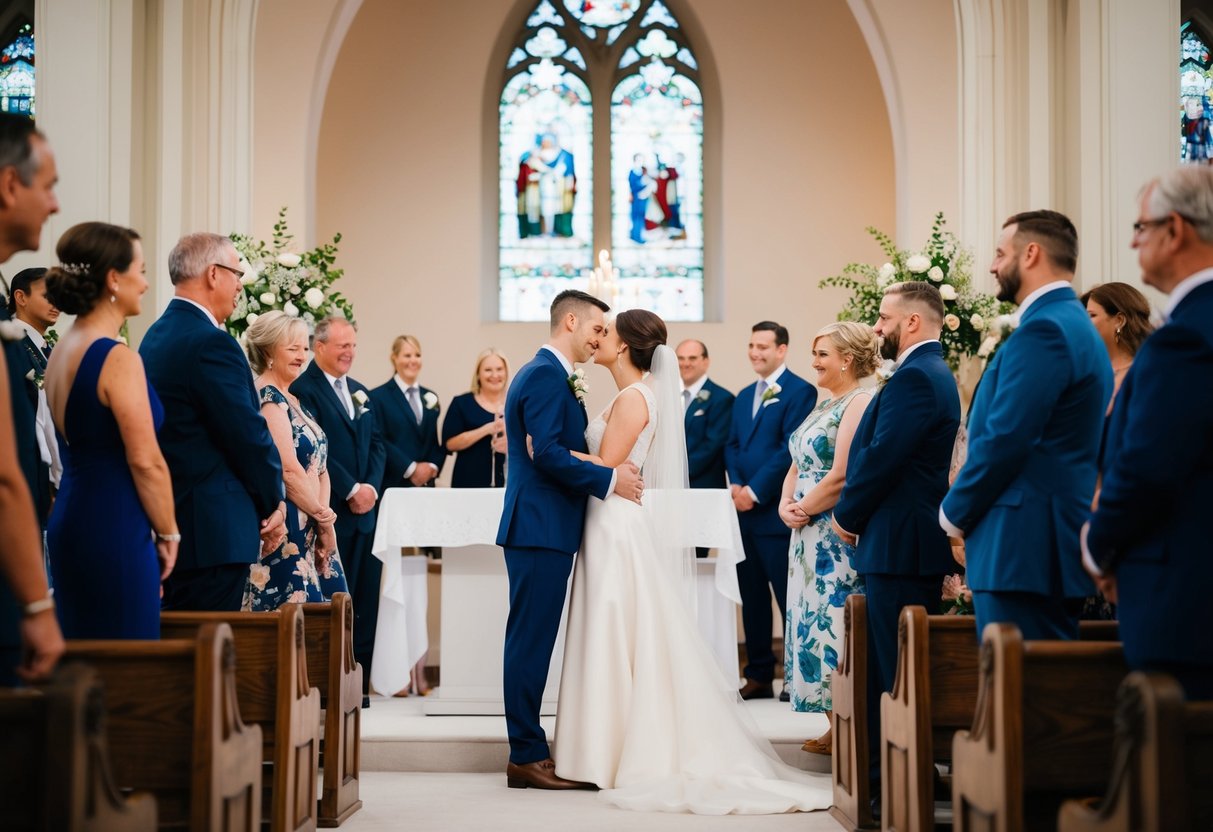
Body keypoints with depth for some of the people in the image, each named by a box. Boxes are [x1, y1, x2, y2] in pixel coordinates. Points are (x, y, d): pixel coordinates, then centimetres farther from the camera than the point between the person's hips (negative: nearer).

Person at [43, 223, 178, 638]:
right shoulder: (118, 359, -15)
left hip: (70, 523, 9)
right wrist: (168, 533, -3)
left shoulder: (61, 351, 11)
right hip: (114, 531, -9)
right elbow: (146, 461, -16)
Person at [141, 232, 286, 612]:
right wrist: (273, 504, 0)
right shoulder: (211, 343, -16)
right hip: (214, 529, -10)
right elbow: (250, 435, -16)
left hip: (169, 521, 10)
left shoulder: (157, 335, 13)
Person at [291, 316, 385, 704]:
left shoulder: (361, 393, 19)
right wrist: (350, 491, -15)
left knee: (364, 603, 7)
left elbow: (376, 445, 15)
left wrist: (370, 487, -2)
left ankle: (358, 684, 12)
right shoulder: (303, 389, -7)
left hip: (365, 511, 7)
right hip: (331, 512, -7)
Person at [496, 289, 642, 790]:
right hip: (541, 528, -11)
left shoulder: (544, 374, 20)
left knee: (532, 641, 12)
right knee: (531, 641, -6)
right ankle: (527, 757, -2)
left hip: (540, 528, 11)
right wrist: (609, 479, -16)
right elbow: (547, 453, -22)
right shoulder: (546, 376, -13)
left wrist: (609, 466, 10)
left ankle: (527, 752, 17)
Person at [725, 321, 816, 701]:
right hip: (744, 511, 8)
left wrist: (755, 491, -15)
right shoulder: (744, 396, 19)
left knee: (788, 597, -4)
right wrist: (735, 485, -3)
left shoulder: (799, 391, -7)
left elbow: (791, 448, -14)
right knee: (752, 596, 10)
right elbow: (732, 445, 15)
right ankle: (759, 675, 16)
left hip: (775, 511, -8)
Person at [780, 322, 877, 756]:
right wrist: (786, 506, 0)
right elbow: (797, 465, 18)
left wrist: (804, 511, -9)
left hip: (838, 537, -10)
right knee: (815, 622, 9)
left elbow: (841, 478, -20)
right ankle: (834, 728, 15)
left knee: (836, 624, -7)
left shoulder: (860, 403, -13)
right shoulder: (823, 405, 17)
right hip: (810, 537, 10)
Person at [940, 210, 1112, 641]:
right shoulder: (1077, 326, 18)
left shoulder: (1042, 330, -14)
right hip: (1055, 542, 10)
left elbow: (1004, 440, -19)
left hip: (1023, 547, -10)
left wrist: (954, 513, -5)